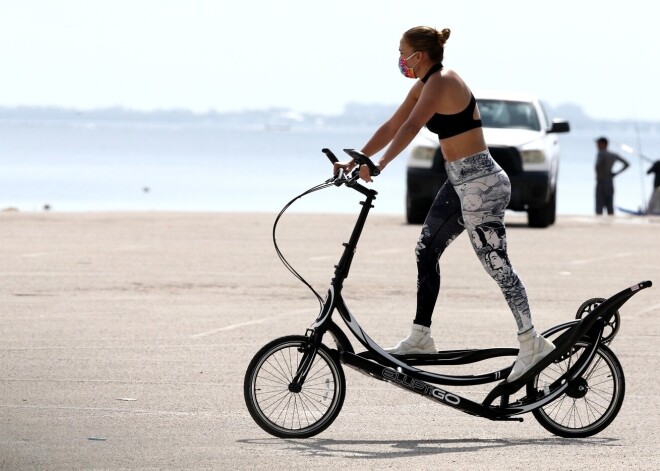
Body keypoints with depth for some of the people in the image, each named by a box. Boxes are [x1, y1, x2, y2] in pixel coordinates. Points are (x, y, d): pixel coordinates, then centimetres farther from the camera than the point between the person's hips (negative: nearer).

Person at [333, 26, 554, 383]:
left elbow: (410, 128, -29)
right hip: (461, 182, 10)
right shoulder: (423, 86, 11)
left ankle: (531, 342, -7)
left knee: (495, 264, -10)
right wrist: (354, 161, 13)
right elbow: (391, 128, 16)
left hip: (480, 183, -10)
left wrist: (379, 165, -34)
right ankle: (420, 337, 21)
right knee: (426, 251, 14)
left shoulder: (442, 82, -18)